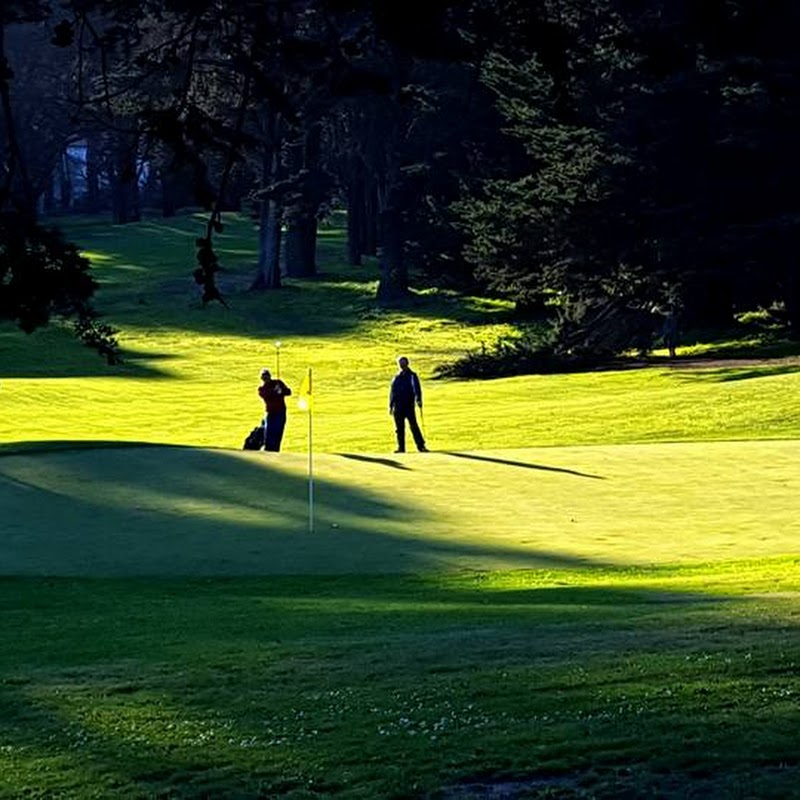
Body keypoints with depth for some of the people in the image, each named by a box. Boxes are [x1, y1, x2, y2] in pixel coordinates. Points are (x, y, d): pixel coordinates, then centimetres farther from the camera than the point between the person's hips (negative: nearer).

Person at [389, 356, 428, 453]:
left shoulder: (412, 376, 4)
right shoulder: (396, 378, 16)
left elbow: (417, 388, -3)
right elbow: (392, 393, 20)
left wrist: (418, 400, -18)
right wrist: (391, 406, 14)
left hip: (409, 406, -4)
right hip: (398, 407, 4)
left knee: (413, 426, -11)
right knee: (399, 428, 4)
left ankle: (421, 445, -10)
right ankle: (401, 447, 9)